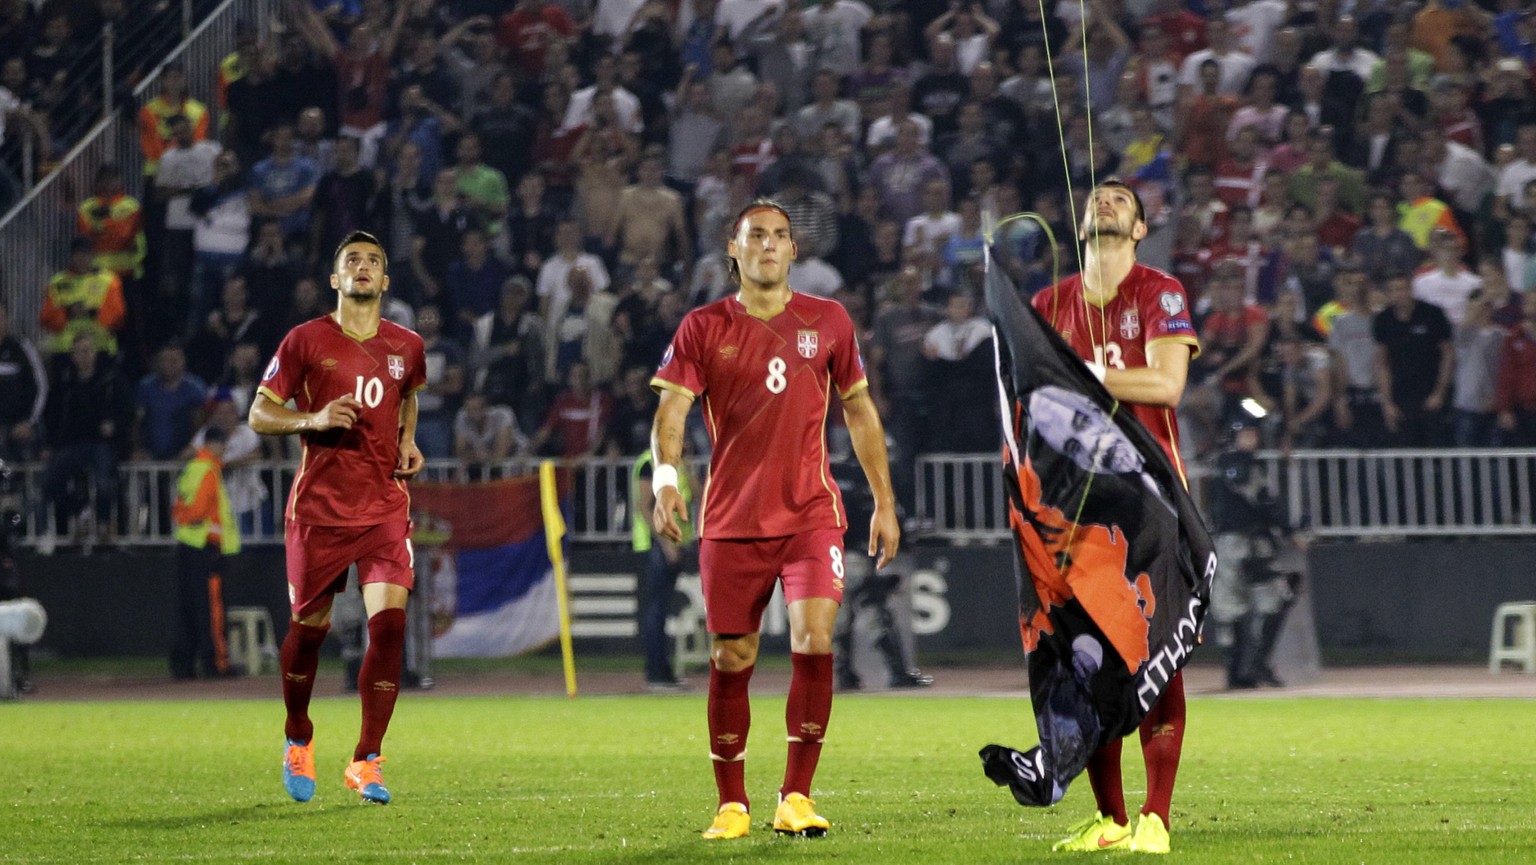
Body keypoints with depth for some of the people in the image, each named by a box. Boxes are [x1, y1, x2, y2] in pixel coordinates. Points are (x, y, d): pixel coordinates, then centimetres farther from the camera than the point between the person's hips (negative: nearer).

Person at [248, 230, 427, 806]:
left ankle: (366, 763, -8)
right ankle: (298, 740, 31)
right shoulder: (306, 341, -1)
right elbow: (259, 415, 2)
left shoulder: (405, 347, 9)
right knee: (310, 626, 4)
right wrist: (313, 419, -16)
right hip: (319, 506, -2)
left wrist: (409, 442, 12)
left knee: (389, 619, -14)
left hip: (385, 506, 2)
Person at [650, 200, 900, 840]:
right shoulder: (704, 328, 2)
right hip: (731, 519, 0)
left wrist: (884, 502, 13)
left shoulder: (827, 322, 7)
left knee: (815, 637, -16)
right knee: (731, 660, 1)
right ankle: (731, 805, 15)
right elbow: (670, 409, -8)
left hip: (811, 513, 0)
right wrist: (665, 479, -27)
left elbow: (860, 410, 16)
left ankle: (796, 797, -7)